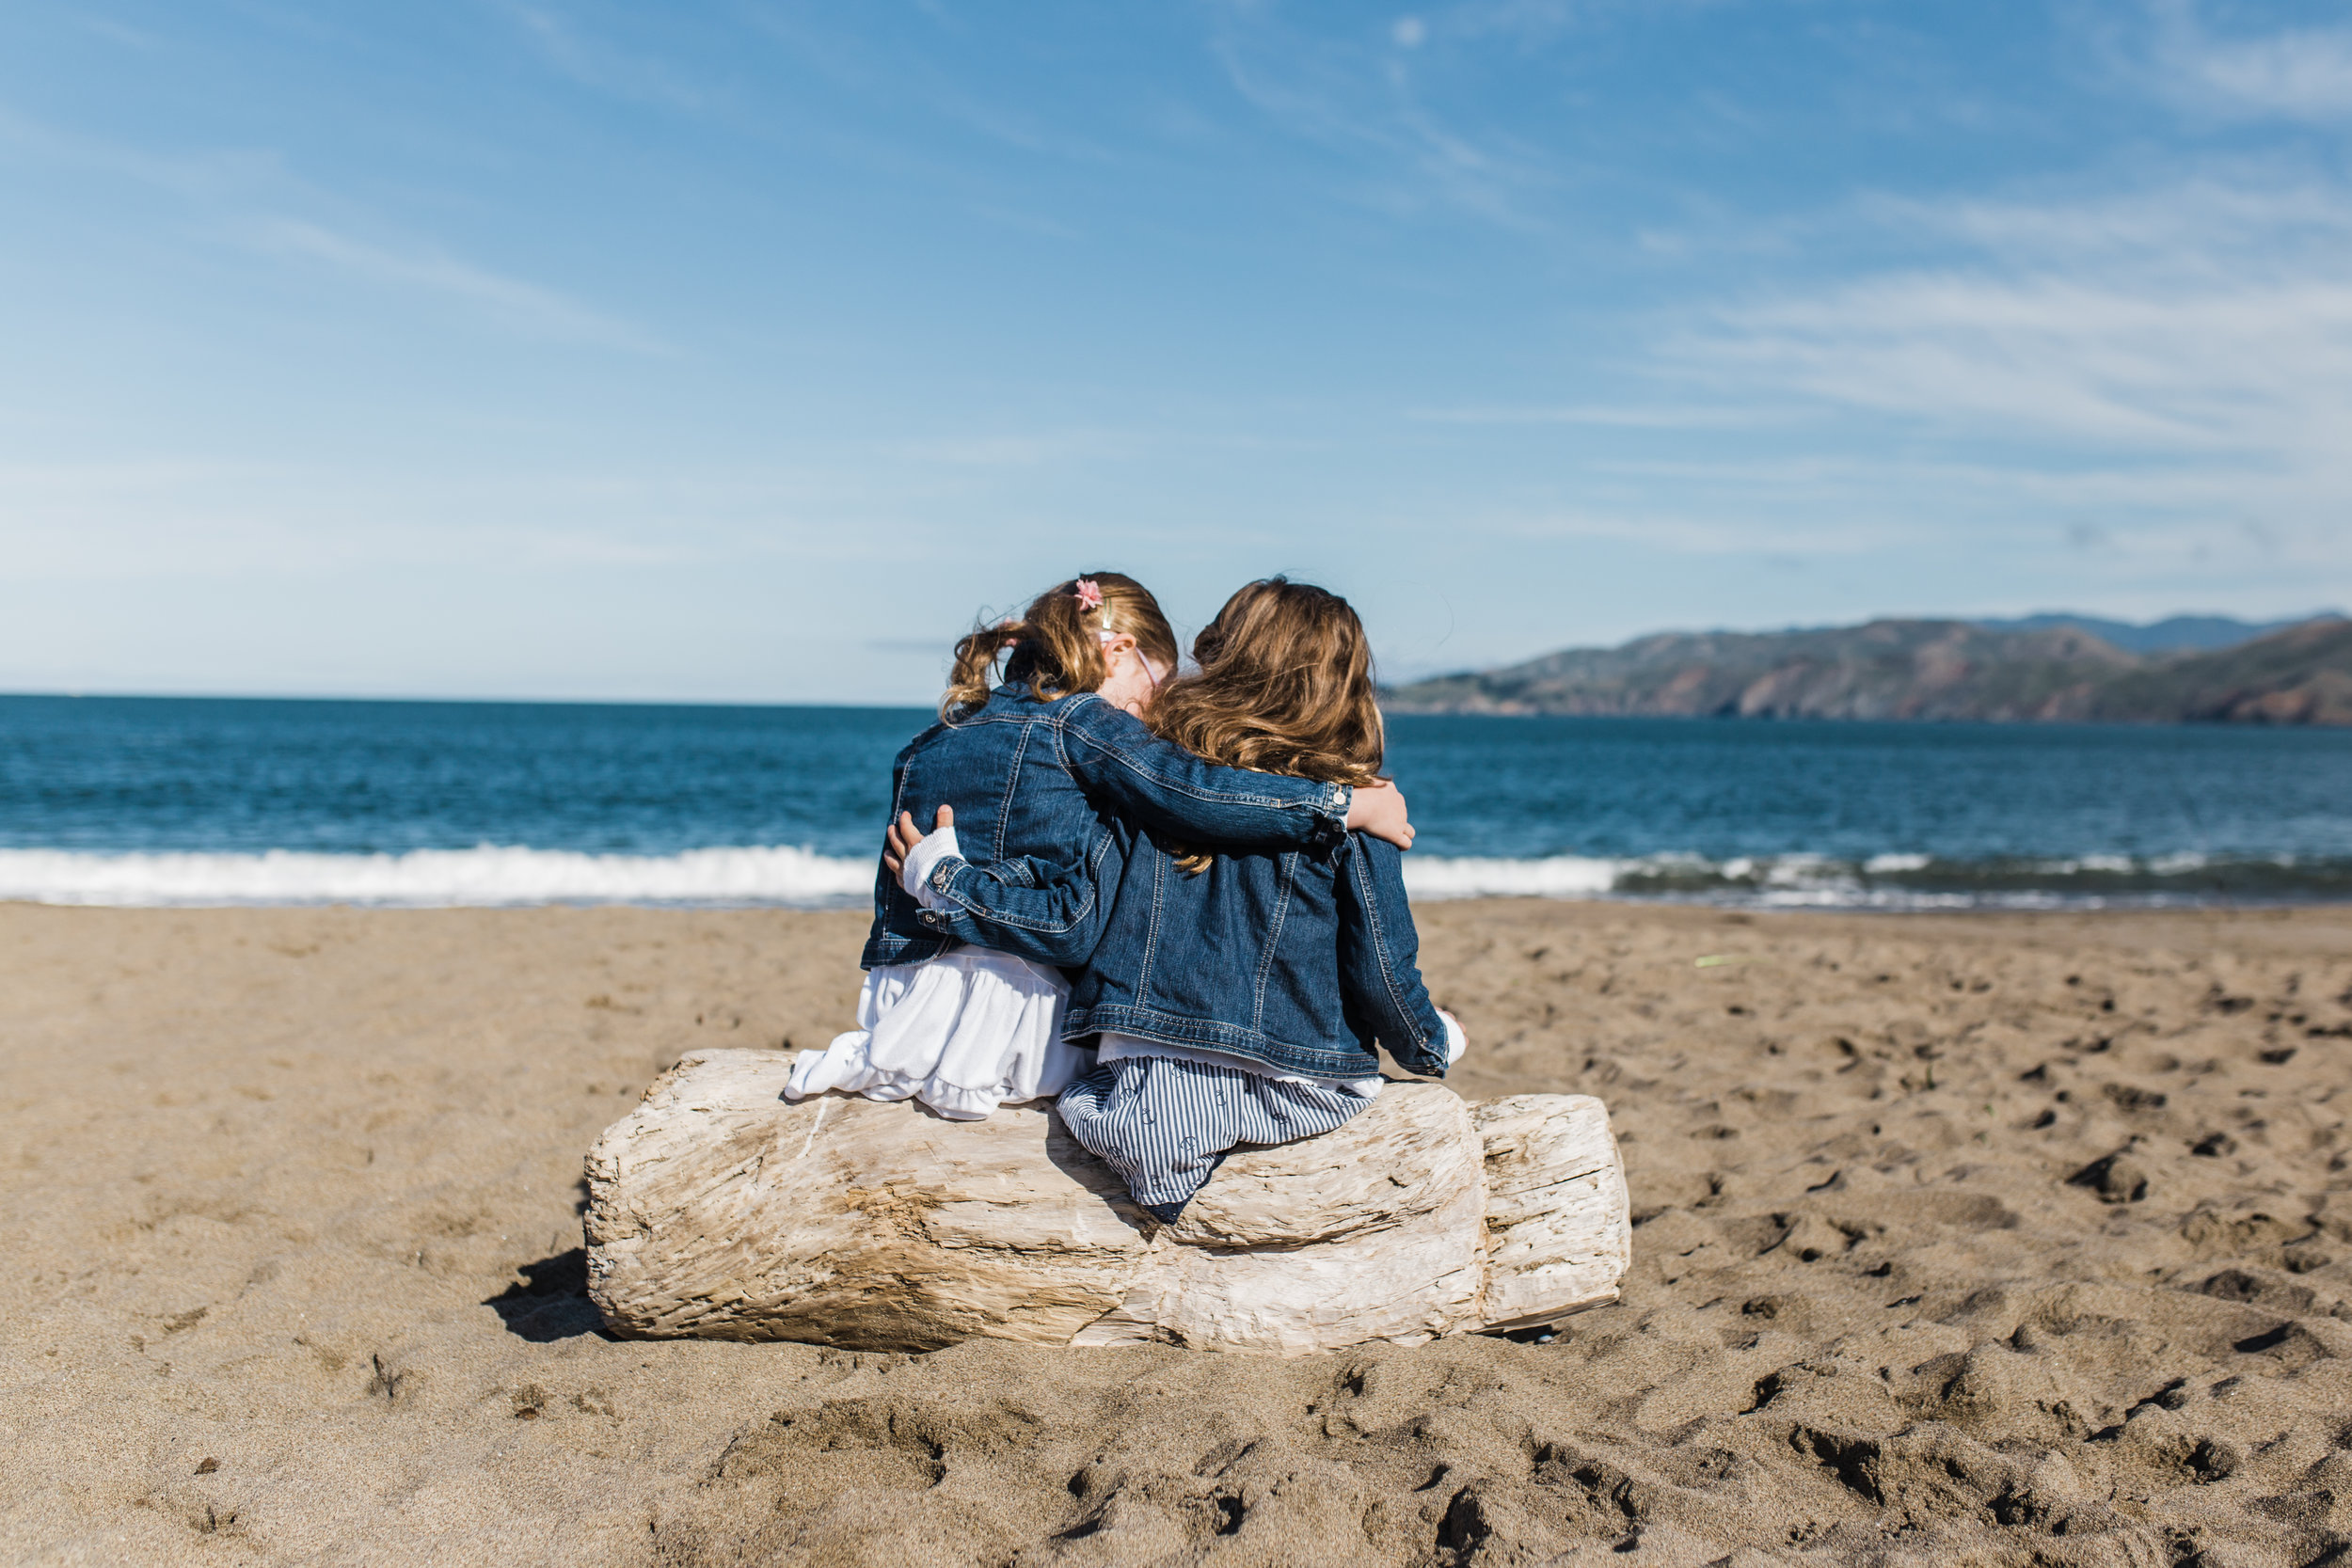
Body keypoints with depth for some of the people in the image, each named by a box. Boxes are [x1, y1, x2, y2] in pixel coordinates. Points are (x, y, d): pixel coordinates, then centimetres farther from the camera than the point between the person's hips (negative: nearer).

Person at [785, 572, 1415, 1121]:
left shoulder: (926, 746, 13)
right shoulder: (1079, 723, -8)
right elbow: (1195, 795, -18)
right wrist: (1353, 804, -15)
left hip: (905, 991, 7)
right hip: (1025, 1000, -6)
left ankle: (879, 1058, 10)